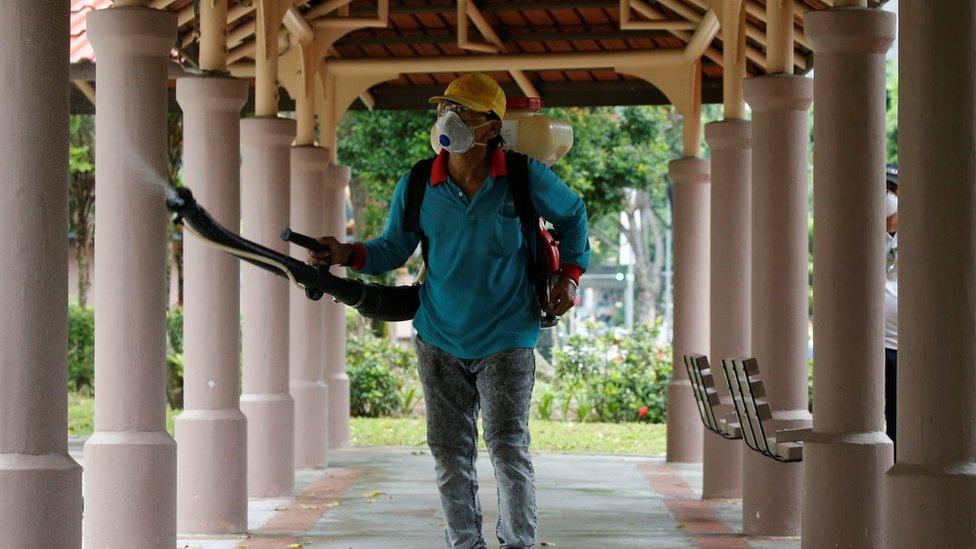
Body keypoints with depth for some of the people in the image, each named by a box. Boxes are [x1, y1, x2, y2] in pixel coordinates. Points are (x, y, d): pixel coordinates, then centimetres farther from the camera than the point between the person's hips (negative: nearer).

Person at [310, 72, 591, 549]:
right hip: (440, 340, 3)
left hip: (506, 340, -3)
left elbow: (571, 214, 10)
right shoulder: (417, 186, -4)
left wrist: (569, 275, 2)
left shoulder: (525, 178, -9)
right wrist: (347, 254, -14)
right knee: (450, 453, 6)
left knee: (508, 448, -6)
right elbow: (393, 250, 4)